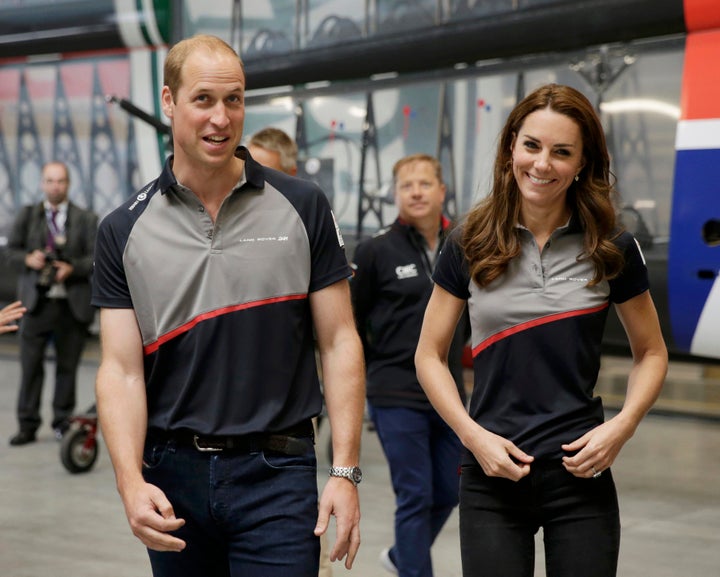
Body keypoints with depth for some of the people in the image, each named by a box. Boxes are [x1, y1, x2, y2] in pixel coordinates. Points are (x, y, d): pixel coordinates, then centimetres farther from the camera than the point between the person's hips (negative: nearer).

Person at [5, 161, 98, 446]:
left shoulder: (86, 219, 6)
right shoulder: (27, 216, 10)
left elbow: (97, 259, 0)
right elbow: (11, 252, 8)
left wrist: (73, 268, -17)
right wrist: (28, 259, -13)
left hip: (72, 305, 0)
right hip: (36, 302, 0)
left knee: (67, 366, 5)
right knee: (30, 366, -2)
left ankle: (63, 423, 18)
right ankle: (28, 426, 5)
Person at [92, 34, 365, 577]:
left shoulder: (303, 207, -1)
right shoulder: (124, 230, 1)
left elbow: (338, 341, 0)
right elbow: (121, 369, -2)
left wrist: (345, 472, -7)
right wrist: (131, 482, -17)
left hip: (276, 472, -2)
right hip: (172, 475, 2)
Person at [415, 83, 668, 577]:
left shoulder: (612, 249, 0)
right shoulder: (470, 246, 0)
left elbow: (651, 353, 10)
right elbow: (430, 356, 5)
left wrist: (623, 426, -7)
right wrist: (473, 435, -9)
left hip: (580, 476, 0)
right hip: (492, 478, 0)